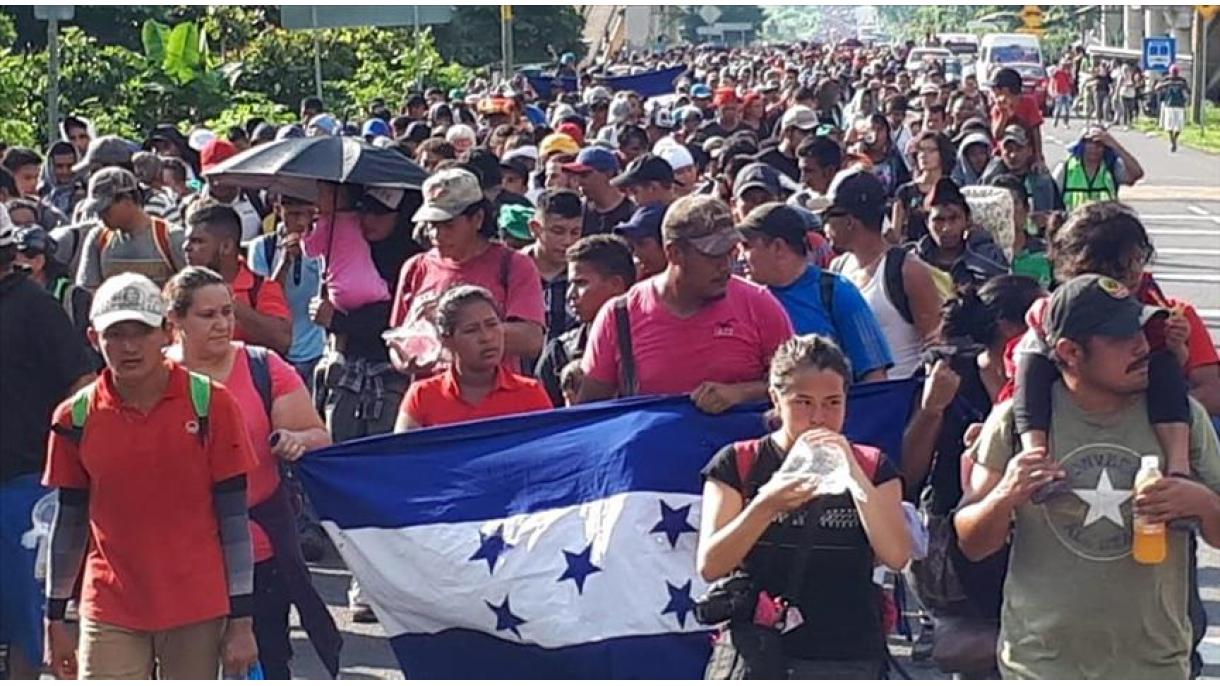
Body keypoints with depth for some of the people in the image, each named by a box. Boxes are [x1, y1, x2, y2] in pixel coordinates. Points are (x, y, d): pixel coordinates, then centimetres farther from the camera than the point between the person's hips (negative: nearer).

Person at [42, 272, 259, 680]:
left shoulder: (210, 404, -5)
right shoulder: (76, 417, 0)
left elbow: (234, 516, -3)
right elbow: (69, 522, 9)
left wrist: (242, 619, -5)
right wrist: (55, 619, 10)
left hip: (198, 609, -1)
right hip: (110, 613, 1)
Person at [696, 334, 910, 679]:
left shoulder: (872, 467, 11)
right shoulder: (737, 464, 7)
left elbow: (896, 556, -4)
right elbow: (709, 565, -3)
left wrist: (853, 471, -13)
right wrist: (765, 506, -18)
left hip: (847, 661, 1)